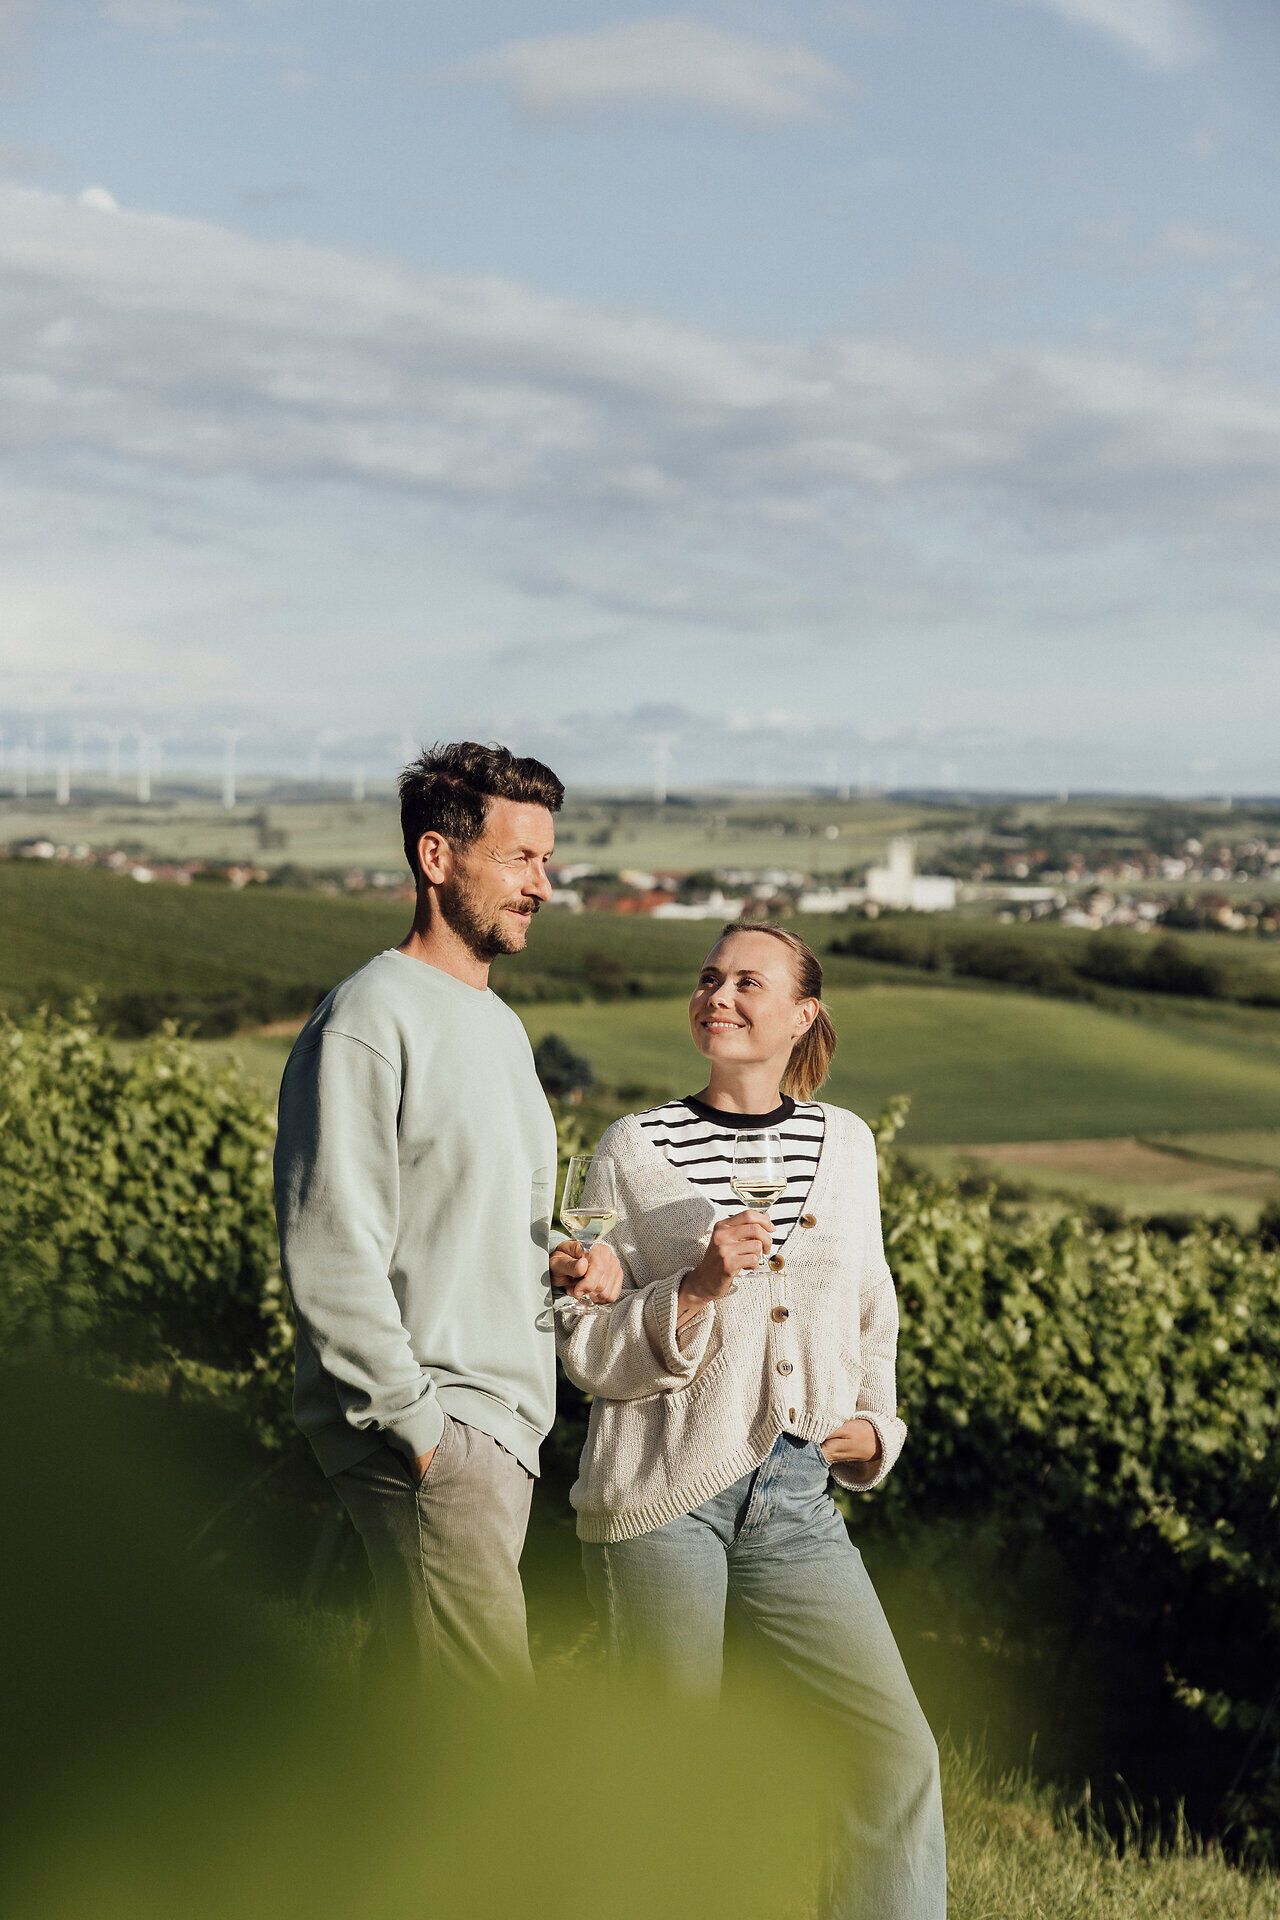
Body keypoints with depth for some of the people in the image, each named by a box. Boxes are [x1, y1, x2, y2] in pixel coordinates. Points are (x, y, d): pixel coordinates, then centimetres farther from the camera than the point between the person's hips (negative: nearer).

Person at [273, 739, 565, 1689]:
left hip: (502, 1428, 9)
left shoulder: (499, 1025, 18)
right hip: (432, 1435, -9)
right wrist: (418, 1424, -19)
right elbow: (330, 1257, -17)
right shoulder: (368, 1024, -13)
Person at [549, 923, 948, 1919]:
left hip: (795, 1494, 3)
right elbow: (588, 1352, -4)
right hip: (661, 1491, -3)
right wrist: (698, 1291, -18)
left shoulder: (845, 1143, 11)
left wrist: (875, 1424, 9)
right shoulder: (635, 1149, -1)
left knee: (900, 1743, -5)